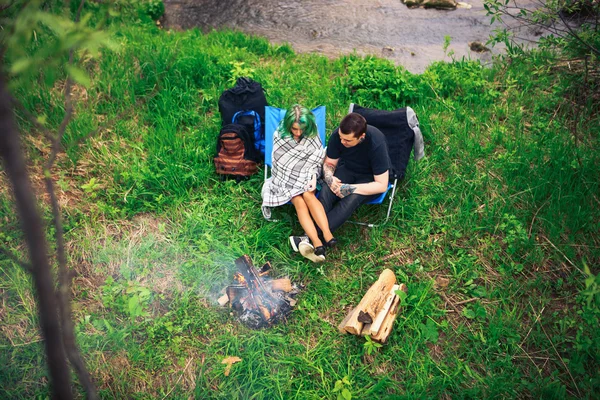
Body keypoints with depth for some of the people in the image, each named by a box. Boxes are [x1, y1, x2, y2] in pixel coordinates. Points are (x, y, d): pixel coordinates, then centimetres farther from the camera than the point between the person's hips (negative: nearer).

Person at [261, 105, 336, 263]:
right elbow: (280, 162, -7)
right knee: (299, 201, -27)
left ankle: (327, 234, -44)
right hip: (285, 177, -1)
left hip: (305, 177, 1)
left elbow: (316, 161, -2)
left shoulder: (312, 136, -5)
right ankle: (317, 242, -44)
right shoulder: (279, 135, -10)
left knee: (308, 195, -31)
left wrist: (313, 177, -20)